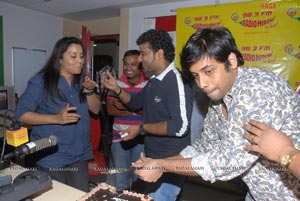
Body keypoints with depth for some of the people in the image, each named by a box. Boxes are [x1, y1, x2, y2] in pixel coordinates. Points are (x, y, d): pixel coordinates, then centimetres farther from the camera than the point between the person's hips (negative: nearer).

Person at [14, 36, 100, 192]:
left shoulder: (81, 81, 7)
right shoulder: (41, 81, -10)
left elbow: (95, 109, 6)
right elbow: (21, 114, -12)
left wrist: (90, 91, -13)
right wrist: (56, 118, -24)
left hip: (80, 156, 5)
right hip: (52, 158, -5)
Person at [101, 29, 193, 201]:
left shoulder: (176, 80, -23)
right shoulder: (154, 81, 7)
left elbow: (180, 126, -30)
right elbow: (135, 102, 20)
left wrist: (141, 129, -21)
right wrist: (116, 89, 3)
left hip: (170, 163, -9)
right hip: (153, 157, 9)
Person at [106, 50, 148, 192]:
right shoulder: (116, 84, 2)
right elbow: (110, 109, -7)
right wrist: (136, 110, -15)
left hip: (141, 139, -1)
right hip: (119, 138, 2)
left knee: (139, 180, 14)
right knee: (121, 182, 14)